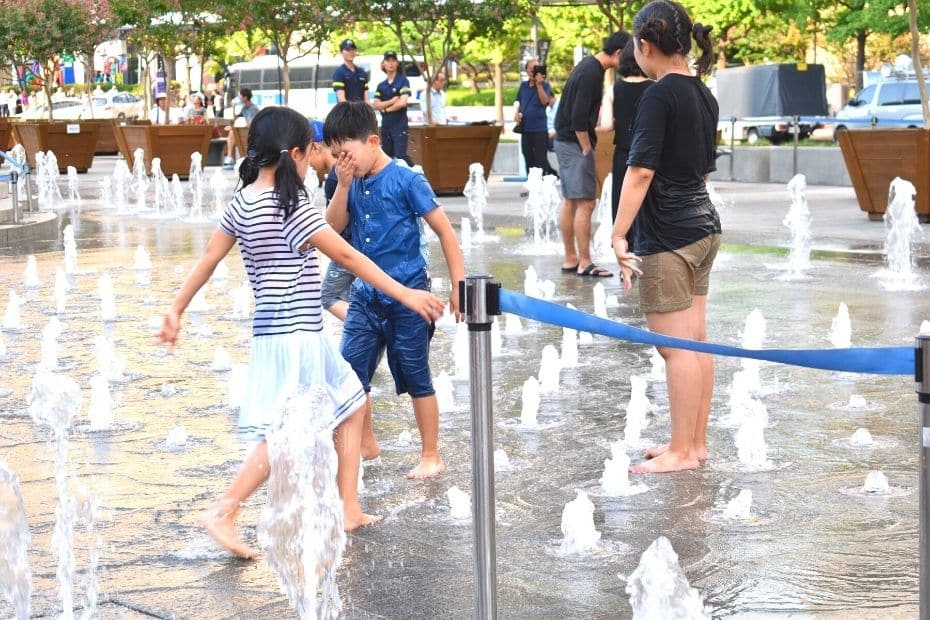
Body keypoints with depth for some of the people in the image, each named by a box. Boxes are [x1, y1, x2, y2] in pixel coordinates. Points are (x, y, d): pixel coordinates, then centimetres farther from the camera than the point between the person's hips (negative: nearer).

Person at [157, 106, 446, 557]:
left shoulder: (243, 203, 6)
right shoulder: (290, 207, -17)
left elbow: (209, 258, 9)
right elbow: (346, 256, -14)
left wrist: (177, 309, 15)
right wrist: (404, 295, -9)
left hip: (278, 331, 10)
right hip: (294, 337, -9)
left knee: (352, 405, 17)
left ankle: (349, 510, 21)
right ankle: (224, 512, -8)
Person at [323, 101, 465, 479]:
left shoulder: (405, 181, -14)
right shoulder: (354, 183, 3)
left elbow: (444, 231, -12)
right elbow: (333, 227, 1)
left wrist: (458, 285, -13)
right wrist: (344, 185, -11)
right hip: (365, 296, 6)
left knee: (416, 377, 4)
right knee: (350, 372, 6)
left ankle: (431, 457, 17)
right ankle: (366, 444, 26)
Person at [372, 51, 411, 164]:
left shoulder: (403, 81, -3)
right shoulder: (381, 86, 12)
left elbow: (402, 103, -13)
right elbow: (375, 105, 1)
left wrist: (386, 108, -2)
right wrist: (392, 101, -12)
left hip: (400, 126, -6)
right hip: (385, 126, 6)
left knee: (400, 156, -17)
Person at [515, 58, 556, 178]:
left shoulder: (544, 85, -4)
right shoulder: (523, 85, 10)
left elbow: (544, 101, -20)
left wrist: (539, 84, -27)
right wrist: (517, 113, 3)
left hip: (540, 129, -5)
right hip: (525, 128, 5)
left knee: (541, 161, -7)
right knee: (529, 161, 13)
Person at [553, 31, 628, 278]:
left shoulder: (588, 65, 13)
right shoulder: (591, 73, -18)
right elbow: (578, 117, -23)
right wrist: (587, 149, -14)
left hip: (565, 140, 10)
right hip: (575, 143, -10)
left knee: (571, 202, 12)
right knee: (585, 204, -8)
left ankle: (570, 260, 17)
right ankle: (584, 263, -7)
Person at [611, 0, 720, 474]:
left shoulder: (658, 96, -15)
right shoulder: (704, 96, 10)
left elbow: (641, 171, -21)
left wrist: (618, 235, -21)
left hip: (666, 236, -9)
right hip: (703, 226, 9)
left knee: (676, 347, -3)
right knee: (696, 342, 13)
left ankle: (682, 452, 3)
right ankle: (695, 442, 21)